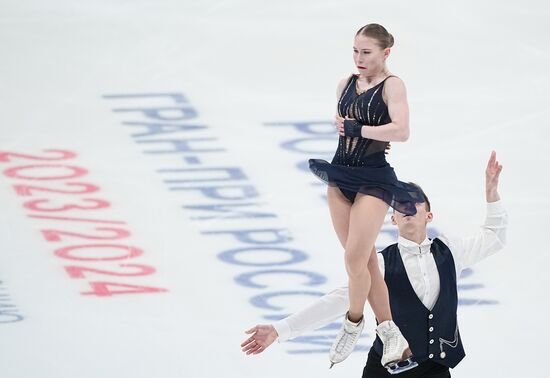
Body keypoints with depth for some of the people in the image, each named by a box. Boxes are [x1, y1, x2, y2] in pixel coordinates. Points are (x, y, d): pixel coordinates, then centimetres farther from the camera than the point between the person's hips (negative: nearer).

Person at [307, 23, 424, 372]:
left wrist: (359, 129, -20)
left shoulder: (392, 85, -10)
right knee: (366, 261, 6)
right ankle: (391, 334, 11)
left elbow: (401, 130, -23)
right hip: (341, 177, 6)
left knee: (355, 261, -10)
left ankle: (353, 323, 14)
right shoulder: (347, 84, 8)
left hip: (374, 181, -6)